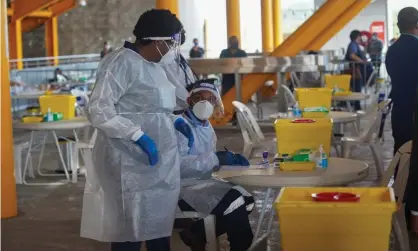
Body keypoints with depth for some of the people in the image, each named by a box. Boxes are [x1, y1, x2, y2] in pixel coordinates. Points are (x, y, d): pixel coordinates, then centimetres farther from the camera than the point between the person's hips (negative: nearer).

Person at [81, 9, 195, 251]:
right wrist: (138, 135, -24)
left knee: (160, 227, 12)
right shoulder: (123, 62, -12)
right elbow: (98, 110, -18)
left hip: (161, 162, 9)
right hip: (132, 163, -9)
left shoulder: (153, 65, 14)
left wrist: (174, 120, 7)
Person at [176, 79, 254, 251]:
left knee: (246, 200, -1)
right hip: (185, 187, -10)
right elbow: (178, 163, -26)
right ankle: (196, 235, -3)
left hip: (203, 182, 10)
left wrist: (231, 159, -2)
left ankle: (196, 233, 0)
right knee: (235, 204, -22)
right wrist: (216, 159, -28)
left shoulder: (207, 126, 17)